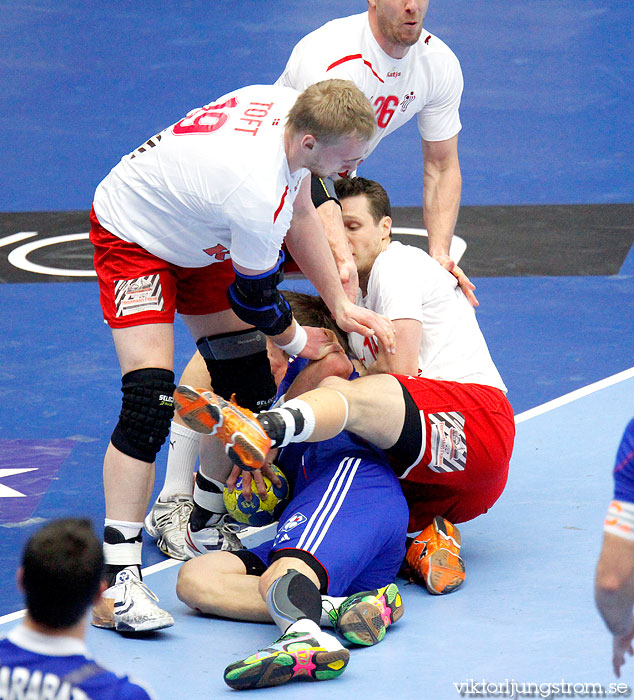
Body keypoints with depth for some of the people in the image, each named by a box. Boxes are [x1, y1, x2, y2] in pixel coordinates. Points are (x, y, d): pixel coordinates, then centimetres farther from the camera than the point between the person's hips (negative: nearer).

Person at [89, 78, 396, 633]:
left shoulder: (293, 107, -16)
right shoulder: (256, 194, -39)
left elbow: (300, 214, 2)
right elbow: (255, 299, -20)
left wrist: (341, 306, 3)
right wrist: (298, 341, 1)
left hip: (199, 241, 9)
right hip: (132, 235, -9)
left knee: (247, 382, 7)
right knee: (150, 399, -22)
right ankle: (116, 577, -24)